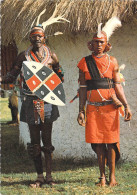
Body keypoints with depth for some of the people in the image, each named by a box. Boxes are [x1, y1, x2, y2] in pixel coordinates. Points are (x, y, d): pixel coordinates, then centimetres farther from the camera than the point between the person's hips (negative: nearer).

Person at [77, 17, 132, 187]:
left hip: (110, 106, -1)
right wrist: (81, 111, 3)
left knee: (111, 140, -1)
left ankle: (112, 174, 9)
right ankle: (102, 176, 12)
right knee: (97, 142, 2)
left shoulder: (112, 62, 6)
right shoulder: (85, 63, 6)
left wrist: (126, 106, -2)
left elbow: (118, 85, 5)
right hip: (93, 107, 1)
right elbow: (83, 88, 7)